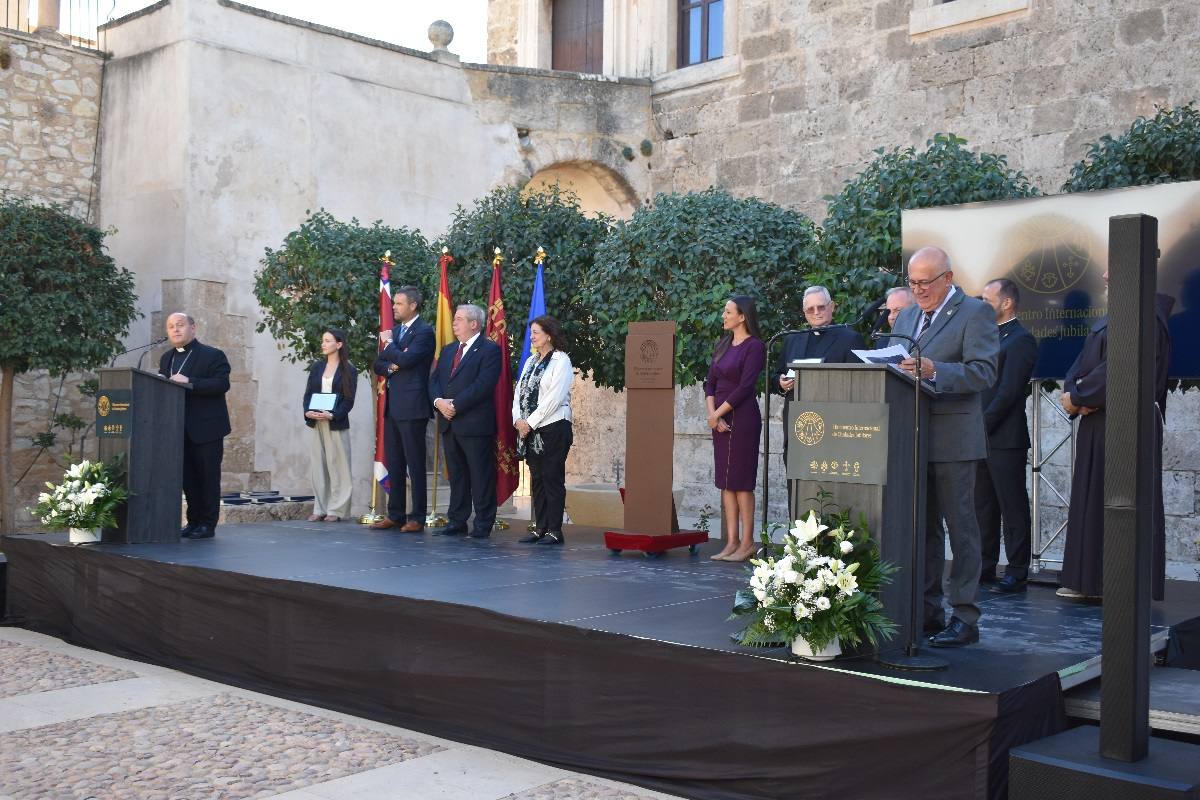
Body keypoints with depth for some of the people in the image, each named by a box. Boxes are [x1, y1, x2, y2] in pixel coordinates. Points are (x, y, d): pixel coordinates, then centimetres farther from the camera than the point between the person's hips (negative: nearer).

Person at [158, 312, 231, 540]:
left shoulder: (212, 356, -5)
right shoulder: (166, 358, 17)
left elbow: (222, 384, -17)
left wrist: (188, 382, -24)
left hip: (206, 429, -6)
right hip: (179, 429, 6)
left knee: (208, 476, 0)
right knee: (188, 478, 8)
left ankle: (208, 524, 5)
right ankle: (193, 521, 16)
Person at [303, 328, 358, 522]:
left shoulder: (349, 370, -1)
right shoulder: (317, 366, 11)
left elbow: (348, 400, -6)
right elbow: (308, 393, 10)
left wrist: (333, 415, -20)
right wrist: (307, 412, -9)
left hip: (337, 424, -4)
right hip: (316, 423, 4)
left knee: (337, 466, -2)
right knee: (318, 466, 5)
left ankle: (336, 510, 4)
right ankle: (320, 509, 11)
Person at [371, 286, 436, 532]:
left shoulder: (424, 331, -8)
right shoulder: (394, 330, 18)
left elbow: (406, 359, -21)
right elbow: (378, 364, 17)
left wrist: (388, 343, -4)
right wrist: (391, 367, -5)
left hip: (412, 407, -8)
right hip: (392, 407, 8)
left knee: (415, 465, -4)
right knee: (394, 464, 11)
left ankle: (417, 518, 1)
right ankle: (395, 515, 18)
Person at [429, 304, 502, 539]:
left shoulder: (489, 350, -5)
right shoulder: (448, 350, 19)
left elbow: (483, 385, -16)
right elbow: (434, 381, 13)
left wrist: (455, 405, -17)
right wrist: (439, 401, -8)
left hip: (475, 424, -7)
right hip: (449, 423, 7)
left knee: (481, 475, -2)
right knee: (456, 475, 12)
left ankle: (483, 525, 4)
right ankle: (456, 521, 18)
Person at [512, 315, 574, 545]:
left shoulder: (561, 361, -7)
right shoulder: (531, 361, 17)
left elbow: (554, 399, -15)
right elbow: (520, 391, 13)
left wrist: (530, 422, -14)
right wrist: (518, 419, -3)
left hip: (553, 428, -7)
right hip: (530, 429, 7)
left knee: (553, 478, -4)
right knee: (537, 479, 9)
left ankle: (554, 530, -1)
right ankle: (540, 527, 15)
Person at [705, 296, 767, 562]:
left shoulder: (754, 346, -9)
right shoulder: (723, 345, 15)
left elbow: (744, 387, -15)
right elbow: (710, 382, 11)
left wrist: (717, 414, -11)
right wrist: (712, 414, -4)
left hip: (742, 418, -8)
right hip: (720, 419, 8)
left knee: (741, 481, -5)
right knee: (725, 482, 7)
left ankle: (747, 543, 1)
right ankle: (732, 542, 11)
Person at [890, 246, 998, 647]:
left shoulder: (975, 313, -5)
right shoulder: (906, 317, 18)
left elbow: (984, 372, -15)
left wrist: (934, 371, -28)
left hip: (953, 437, -7)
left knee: (961, 527, -2)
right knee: (922, 526, 12)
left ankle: (964, 617, 4)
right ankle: (926, 610, 20)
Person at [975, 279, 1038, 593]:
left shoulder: (1020, 340, -10)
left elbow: (1008, 393, -17)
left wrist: (981, 426, -15)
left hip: (1004, 439, -9)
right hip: (981, 437, 9)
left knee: (1013, 508, -2)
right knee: (984, 506, 12)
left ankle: (1017, 573, 2)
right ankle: (985, 567, 18)